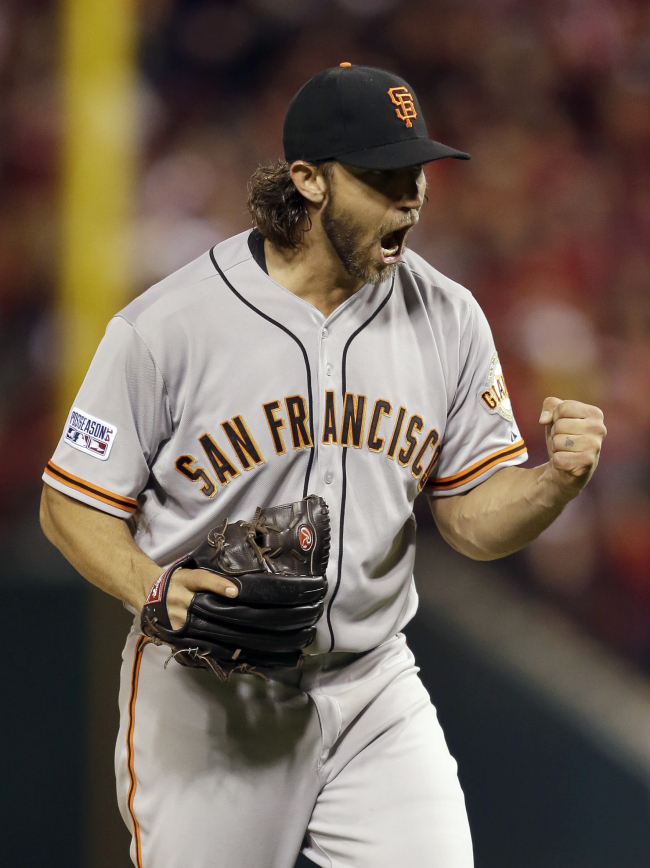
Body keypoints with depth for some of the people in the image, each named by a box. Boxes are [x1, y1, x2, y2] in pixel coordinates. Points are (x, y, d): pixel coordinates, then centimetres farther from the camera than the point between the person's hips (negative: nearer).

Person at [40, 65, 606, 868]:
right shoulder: (167, 326, -12)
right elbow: (72, 505, -6)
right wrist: (150, 590, -25)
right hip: (204, 701, -3)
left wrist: (558, 479, -19)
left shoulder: (447, 320, 0)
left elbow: (474, 522, 2)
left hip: (374, 696, 3)